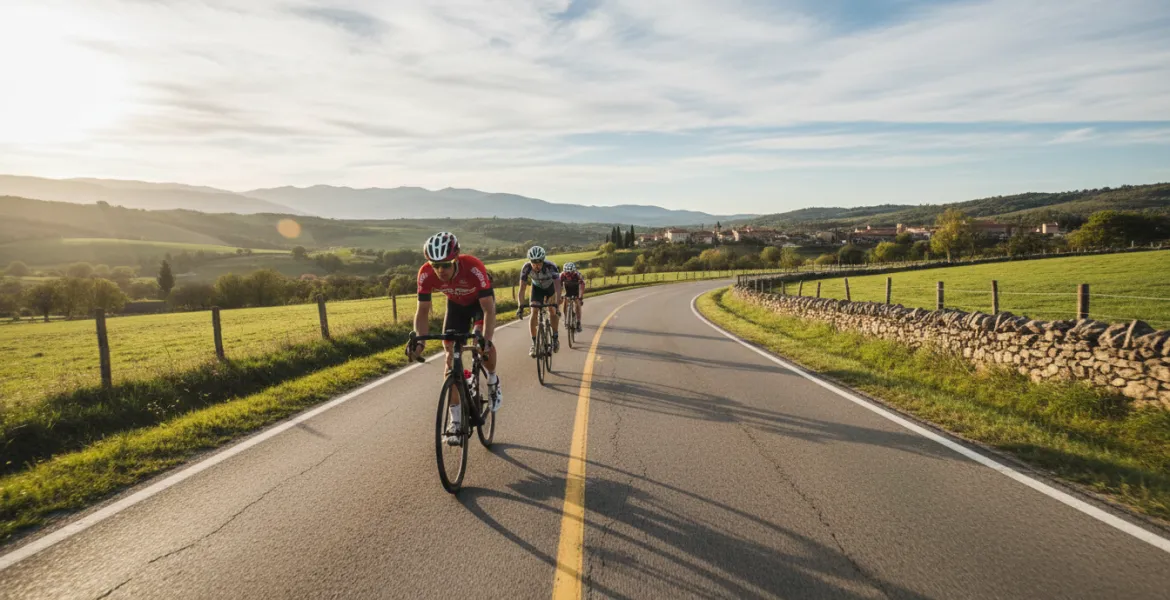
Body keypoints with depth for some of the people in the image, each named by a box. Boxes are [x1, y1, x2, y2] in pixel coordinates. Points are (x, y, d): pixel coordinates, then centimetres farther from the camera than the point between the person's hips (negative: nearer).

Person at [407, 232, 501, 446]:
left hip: (480, 300, -3)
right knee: (451, 353, -7)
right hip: (456, 303, 3)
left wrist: (486, 340, -54)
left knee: (482, 340, -28)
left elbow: (489, 309, -40)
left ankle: (492, 381, 5)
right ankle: (456, 420, -1)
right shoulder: (426, 273, -31)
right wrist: (419, 341, -37)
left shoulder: (474, 267, -41)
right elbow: (423, 310, -22)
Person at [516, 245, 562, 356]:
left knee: (553, 310, -16)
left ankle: (555, 338, 3)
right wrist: (520, 306, -41)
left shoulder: (551, 266, -38)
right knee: (534, 313, -13)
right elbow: (522, 289, -30)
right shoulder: (526, 268, -31)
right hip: (537, 288, 1)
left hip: (551, 287, -1)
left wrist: (556, 305, -53)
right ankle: (534, 343, -5)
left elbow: (557, 288, -42)